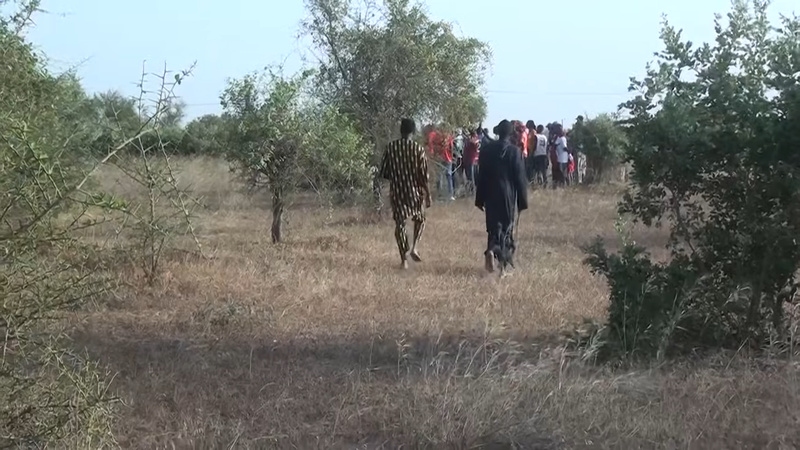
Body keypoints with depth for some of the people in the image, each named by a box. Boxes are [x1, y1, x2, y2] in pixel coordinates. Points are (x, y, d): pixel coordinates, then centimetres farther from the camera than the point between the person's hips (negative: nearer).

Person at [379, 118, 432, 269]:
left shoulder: (390, 147, -4)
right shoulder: (418, 149, -9)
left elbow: (383, 172, 1)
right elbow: (424, 175, -9)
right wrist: (428, 194, 0)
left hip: (396, 192, 1)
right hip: (414, 190, -1)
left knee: (400, 224, 9)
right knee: (420, 219, 21)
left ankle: (404, 259, 6)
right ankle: (414, 247, 2)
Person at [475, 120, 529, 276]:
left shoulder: (486, 150, -1)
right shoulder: (514, 151, -10)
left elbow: (481, 176, 3)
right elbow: (520, 178, -8)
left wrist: (480, 199, 10)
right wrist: (522, 201, 0)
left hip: (491, 195, 2)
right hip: (508, 195, -2)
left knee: (493, 226, 13)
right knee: (507, 227, 9)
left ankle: (491, 250, -14)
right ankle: (504, 264, 9)